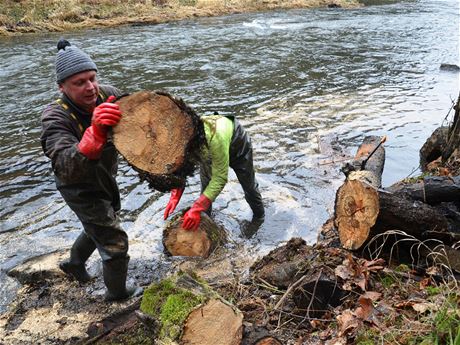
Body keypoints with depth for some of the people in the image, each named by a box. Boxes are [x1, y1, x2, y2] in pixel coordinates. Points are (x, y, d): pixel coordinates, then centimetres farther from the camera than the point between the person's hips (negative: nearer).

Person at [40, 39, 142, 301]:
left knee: (101, 227, 29)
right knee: (115, 243, 0)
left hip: (105, 179, 6)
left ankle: (74, 263, 57)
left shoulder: (108, 95, -18)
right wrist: (96, 132, -62)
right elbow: (67, 169, -46)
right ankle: (117, 293, 28)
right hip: (81, 190, -6)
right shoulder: (56, 118, -31)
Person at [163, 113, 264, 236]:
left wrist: (197, 208, -50)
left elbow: (220, 178, -46)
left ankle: (259, 216, 40)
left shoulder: (216, 136, -51)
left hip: (238, 145, -4)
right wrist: (175, 196, -35)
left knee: (248, 185, 14)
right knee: (205, 186, 1)